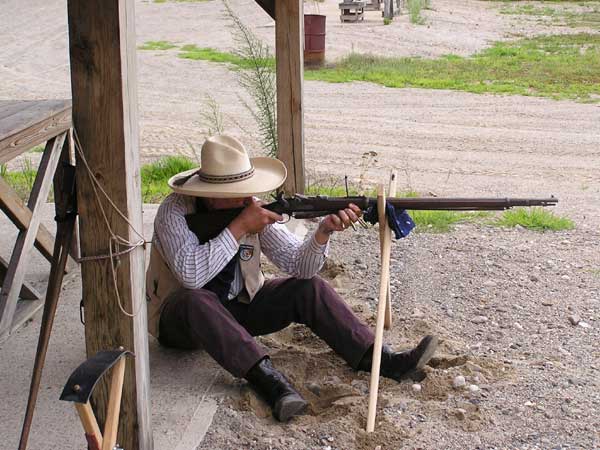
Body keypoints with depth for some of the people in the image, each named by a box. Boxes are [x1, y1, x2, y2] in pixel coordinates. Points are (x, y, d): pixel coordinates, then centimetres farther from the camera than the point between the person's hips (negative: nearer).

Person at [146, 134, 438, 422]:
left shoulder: (251, 208, -10)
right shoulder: (175, 212, -22)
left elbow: (299, 265, -13)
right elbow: (191, 276, -38)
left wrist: (324, 231, -32)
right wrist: (238, 227, -34)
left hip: (238, 307, 5)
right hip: (181, 318, -4)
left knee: (309, 289, -13)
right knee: (196, 300, -39)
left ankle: (381, 359, -20)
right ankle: (266, 378, -41)